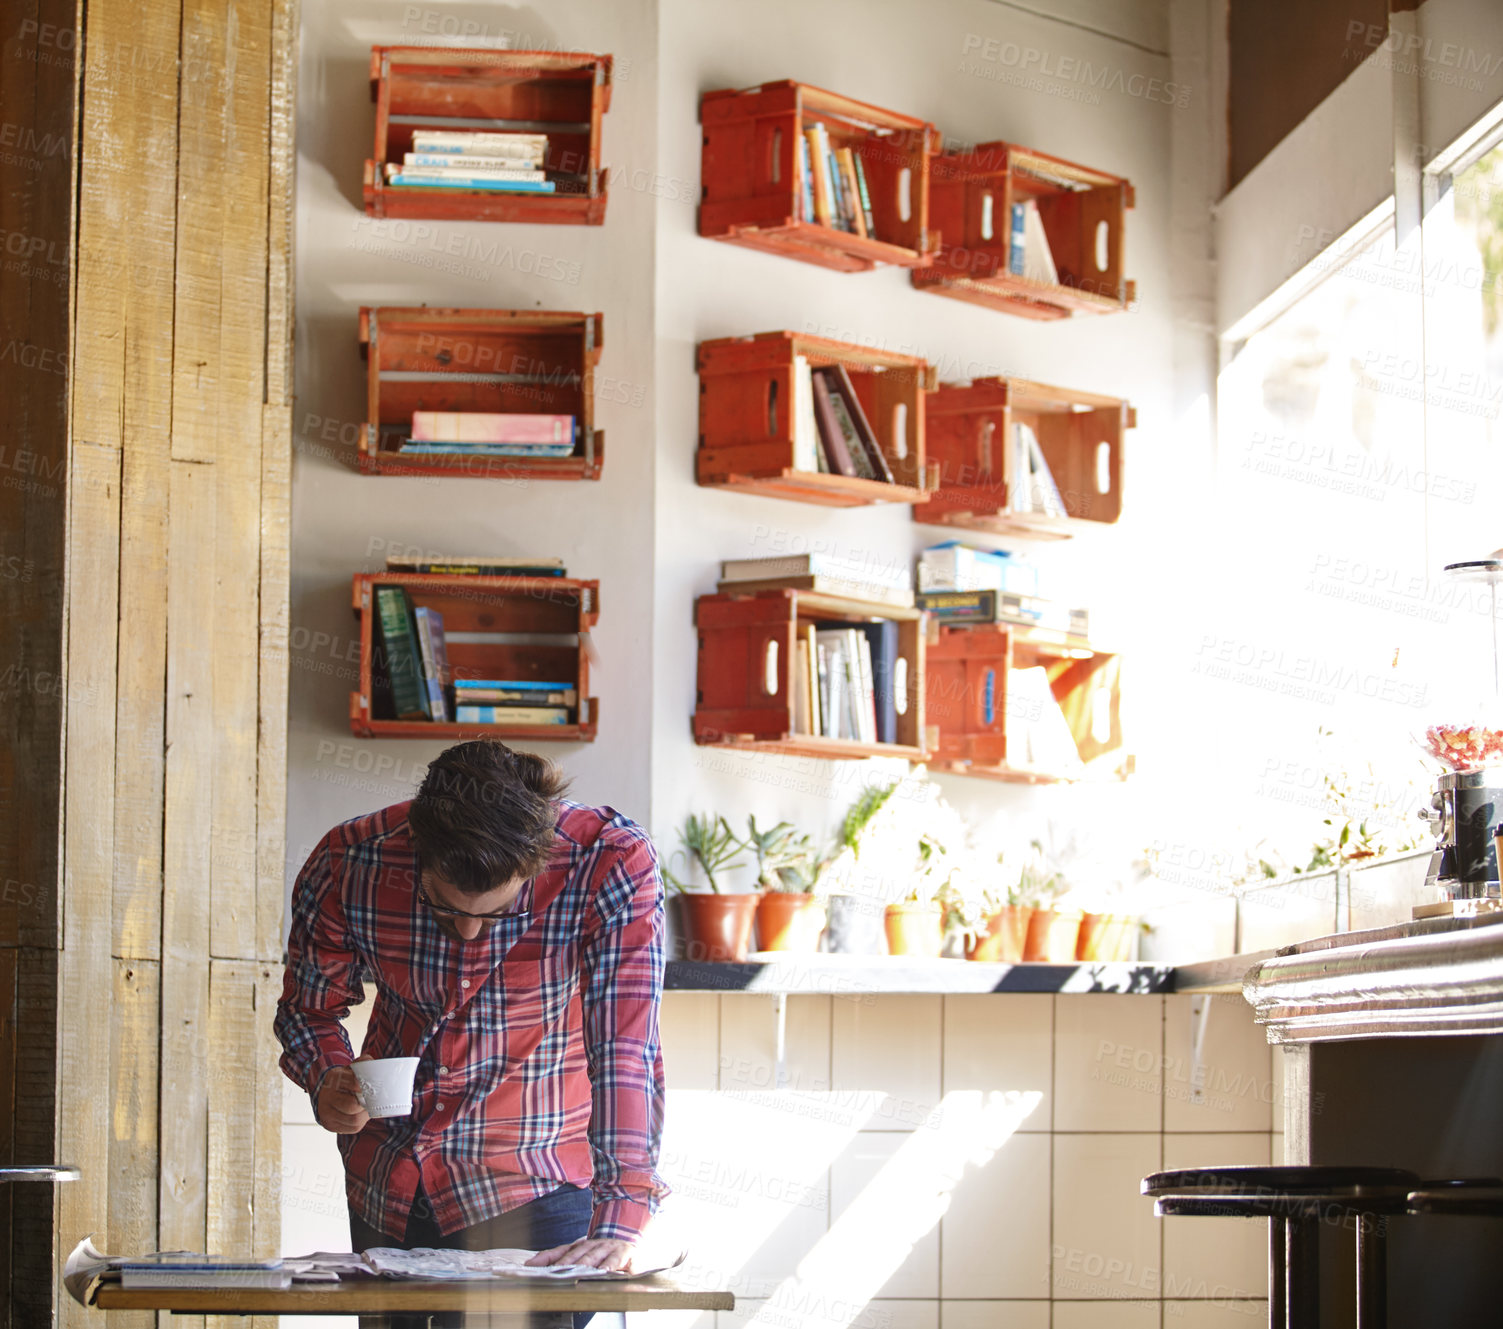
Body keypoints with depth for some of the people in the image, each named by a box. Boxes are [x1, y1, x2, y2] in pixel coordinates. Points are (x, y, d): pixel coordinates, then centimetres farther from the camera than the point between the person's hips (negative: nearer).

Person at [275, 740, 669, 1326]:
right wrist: (328, 1080, -21)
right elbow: (309, 1005, 2)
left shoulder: (611, 864, -25)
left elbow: (626, 1048, -30)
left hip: (532, 1187, -3)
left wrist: (618, 1223, -38)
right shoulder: (348, 865, -17)